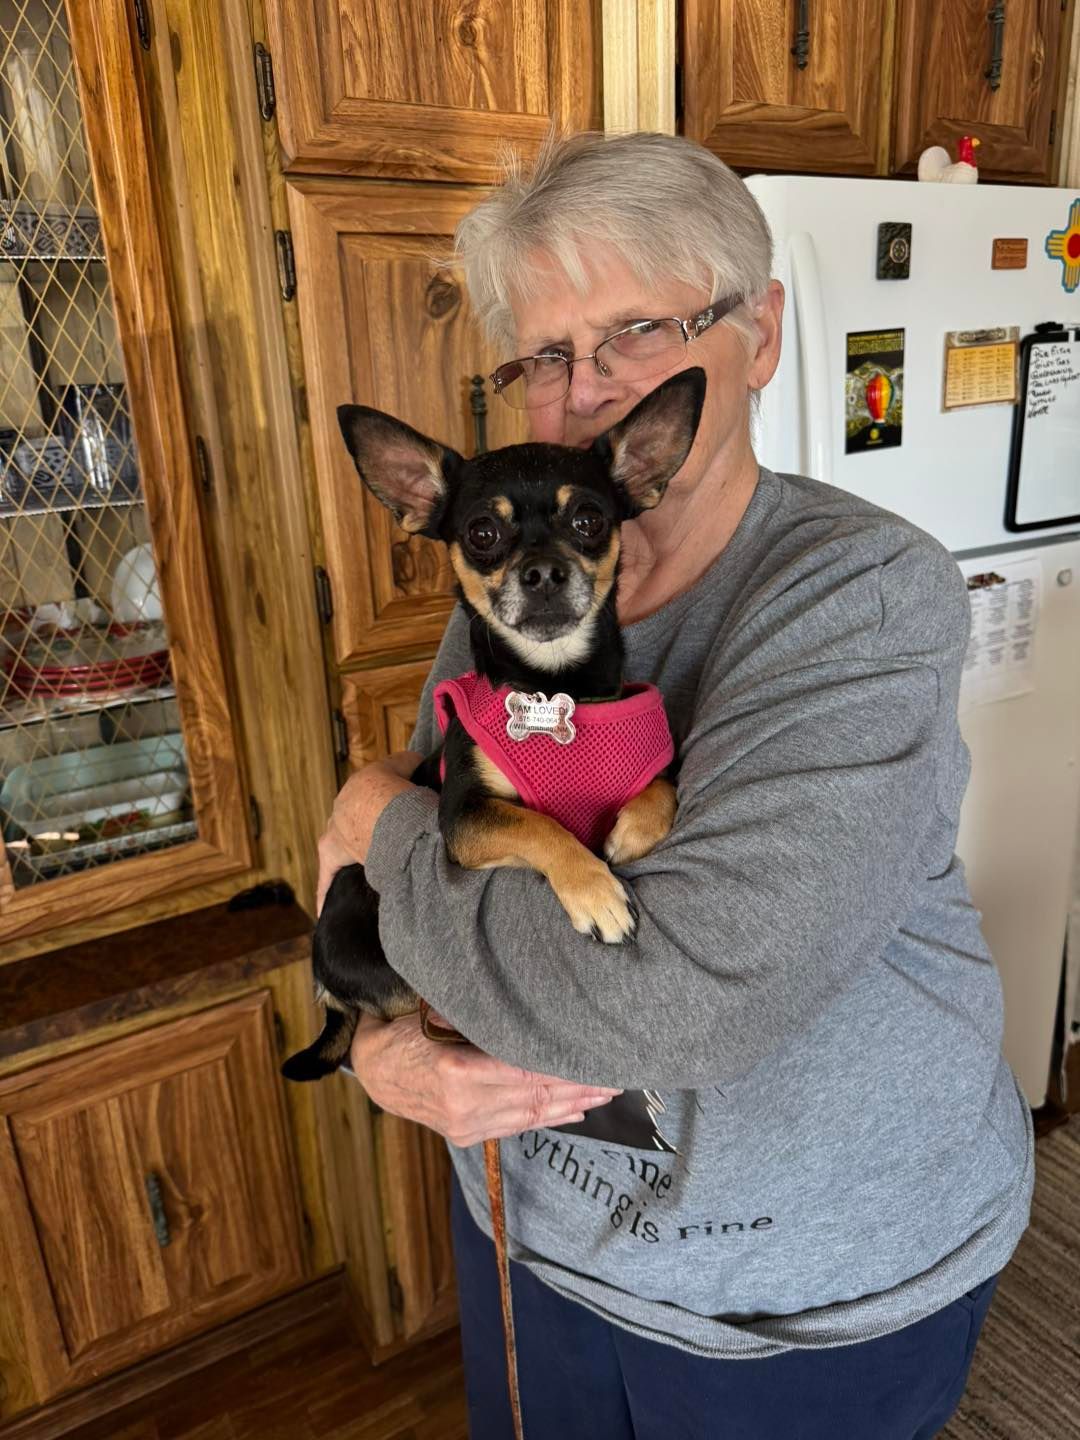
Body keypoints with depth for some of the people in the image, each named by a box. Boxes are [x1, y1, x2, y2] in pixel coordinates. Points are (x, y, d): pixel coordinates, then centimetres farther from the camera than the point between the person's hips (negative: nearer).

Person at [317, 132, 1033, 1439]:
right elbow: (382, 912, 1)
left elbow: (681, 999, -36)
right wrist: (388, 1050, -20)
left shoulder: (865, 594, -25)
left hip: (817, 1287, -4)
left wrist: (383, 819, -22)